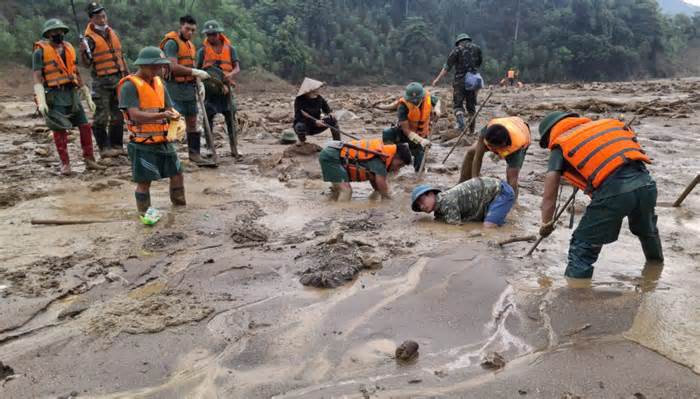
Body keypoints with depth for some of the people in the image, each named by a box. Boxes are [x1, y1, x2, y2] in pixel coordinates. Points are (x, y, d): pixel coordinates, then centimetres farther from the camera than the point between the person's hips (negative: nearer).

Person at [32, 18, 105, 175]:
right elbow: (36, 77, -8)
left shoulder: (69, 48, 15)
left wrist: (88, 97, 17)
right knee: (60, 130, -4)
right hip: (55, 96, -5)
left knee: (85, 126, 2)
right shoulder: (40, 51, -2)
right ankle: (65, 164, 5)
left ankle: (89, 161, 11)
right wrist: (41, 101, -19)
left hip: (72, 94, 5)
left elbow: (77, 74, 19)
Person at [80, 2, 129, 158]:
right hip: (102, 82, -7)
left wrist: (127, 74, 18)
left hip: (118, 79, 7)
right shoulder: (90, 38, -8)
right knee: (101, 116, -4)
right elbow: (87, 64, -11)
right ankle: (104, 148, 1)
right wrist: (84, 53, -30)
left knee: (118, 115, 11)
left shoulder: (112, 33, 12)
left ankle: (116, 146, 19)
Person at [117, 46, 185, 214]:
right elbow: (135, 115, -24)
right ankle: (145, 215, 11)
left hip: (163, 141, 7)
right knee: (144, 181, -3)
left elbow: (169, 107, 8)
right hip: (142, 145, -7)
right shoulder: (129, 86, -15)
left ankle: (180, 206, 31)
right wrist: (162, 115, -34)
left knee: (177, 173, 14)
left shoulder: (159, 82, 9)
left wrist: (173, 114, -16)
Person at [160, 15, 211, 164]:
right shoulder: (172, 43, -10)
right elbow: (174, 67, -20)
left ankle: (194, 153, 17)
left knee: (193, 122, 10)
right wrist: (196, 72, -21)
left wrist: (200, 83, 8)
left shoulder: (190, 44, 18)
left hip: (189, 88, 8)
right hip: (175, 88, -8)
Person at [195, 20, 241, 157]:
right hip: (209, 88, 0)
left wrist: (230, 75, -24)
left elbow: (237, 68, -3)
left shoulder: (230, 49, 6)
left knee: (230, 117, 0)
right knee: (208, 117, -1)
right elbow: (197, 70, 9)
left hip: (225, 87, 0)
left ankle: (233, 147, 6)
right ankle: (209, 148, 5)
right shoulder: (203, 51, 7)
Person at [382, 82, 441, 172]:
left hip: (421, 134, 3)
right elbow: (406, 130, -35)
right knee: (386, 135, -32)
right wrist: (421, 140, -49)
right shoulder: (403, 106, -34)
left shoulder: (428, 97, -23)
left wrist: (437, 109, -19)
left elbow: (437, 101, 6)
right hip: (407, 132, -3)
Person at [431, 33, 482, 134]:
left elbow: (447, 66, -7)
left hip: (460, 81, -3)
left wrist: (438, 79, -6)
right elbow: (479, 64, 18)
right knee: (471, 106, 12)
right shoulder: (477, 49, 9)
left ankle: (460, 122, -26)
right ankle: (471, 130, 13)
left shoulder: (457, 50, -3)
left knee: (458, 104, 0)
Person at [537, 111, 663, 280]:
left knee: (582, 248, 7)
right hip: (645, 183, 7)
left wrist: (546, 224, 24)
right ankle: (656, 263, 60)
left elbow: (549, 196, 11)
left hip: (613, 191, -6)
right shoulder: (604, 123, 28)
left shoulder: (560, 145, 14)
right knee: (647, 231, 36)